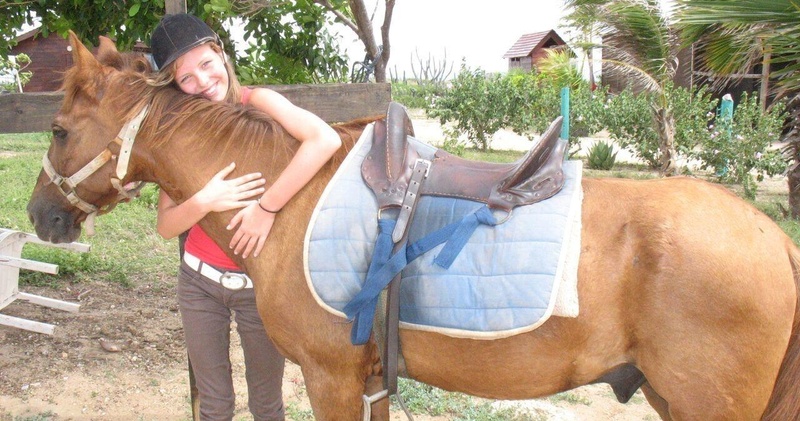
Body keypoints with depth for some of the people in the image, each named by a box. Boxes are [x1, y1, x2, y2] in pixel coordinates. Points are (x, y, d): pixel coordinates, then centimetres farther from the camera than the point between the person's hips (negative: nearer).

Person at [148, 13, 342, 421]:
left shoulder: (258, 102, -13)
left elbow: (325, 140, -33)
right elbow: (166, 226, -7)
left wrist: (266, 206, -34)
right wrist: (203, 201, -27)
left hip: (259, 284, -3)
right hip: (200, 281, 3)